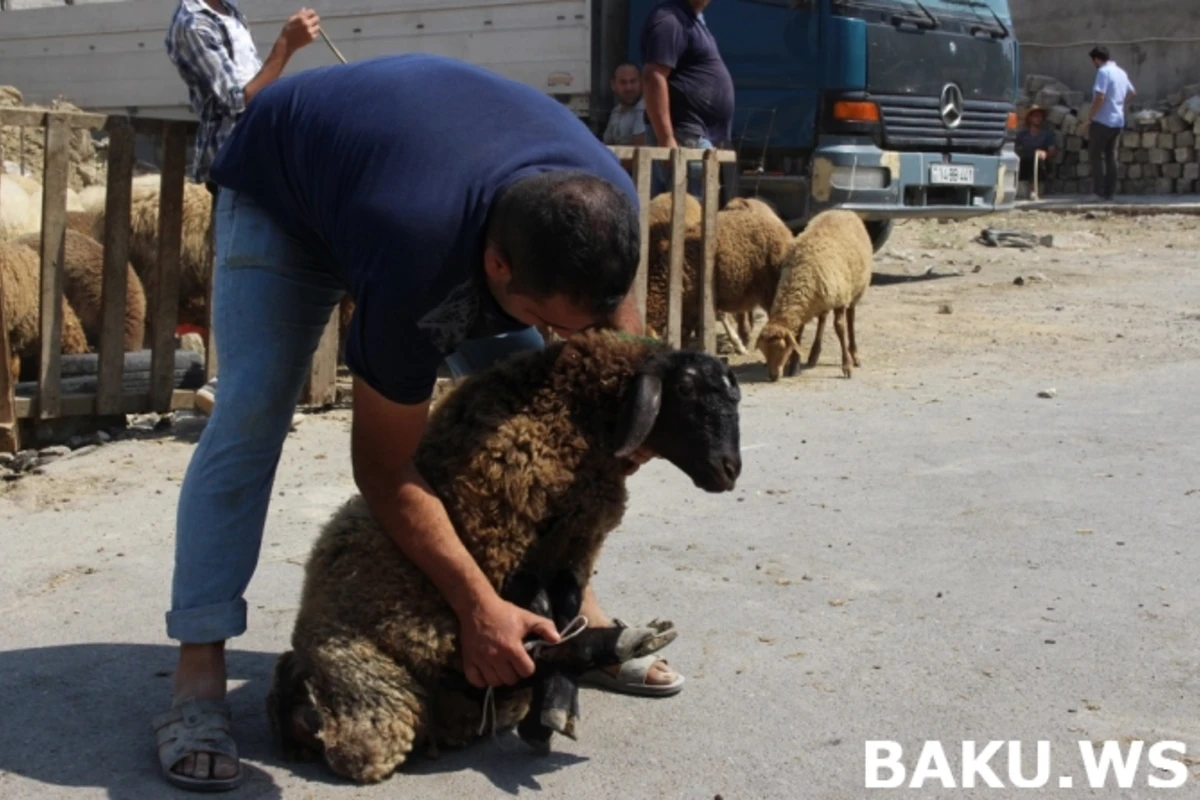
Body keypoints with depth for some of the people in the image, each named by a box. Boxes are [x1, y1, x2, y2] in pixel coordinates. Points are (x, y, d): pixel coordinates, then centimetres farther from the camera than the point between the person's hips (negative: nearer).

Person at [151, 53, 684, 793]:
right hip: (282, 181, -5)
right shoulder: (414, 259, -46)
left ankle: (577, 612, 10)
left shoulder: (601, 202, -31)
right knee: (252, 410, -22)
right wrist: (478, 605, -35)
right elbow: (386, 464, -33)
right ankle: (199, 678, -20)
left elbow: (615, 323, -6)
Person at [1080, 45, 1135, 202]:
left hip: (1102, 121, -8)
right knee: (1111, 157, 10)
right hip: (1118, 121, 8)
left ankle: (1100, 192, -3)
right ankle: (1110, 193, 9)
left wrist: (1089, 118, -15)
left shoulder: (1103, 72, -14)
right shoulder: (1121, 72, 12)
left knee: (1096, 155, 1)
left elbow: (1099, 97, -22)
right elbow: (1132, 93, 27)